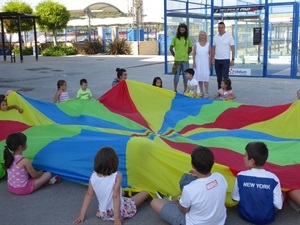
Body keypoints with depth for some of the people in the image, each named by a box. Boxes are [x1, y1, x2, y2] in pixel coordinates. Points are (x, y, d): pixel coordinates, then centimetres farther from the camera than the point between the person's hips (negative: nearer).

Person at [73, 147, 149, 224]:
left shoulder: (93, 177, -12)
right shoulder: (117, 176, -23)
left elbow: (88, 195, -6)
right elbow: (115, 197, -25)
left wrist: (82, 214, 2)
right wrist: (117, 219, -23)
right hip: (120, 211, -5)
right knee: (145, 192, 17)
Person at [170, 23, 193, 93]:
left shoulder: (188, 38, 4)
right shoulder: (175, 38, -1)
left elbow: (190, 49, 12)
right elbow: (171, 48, 2)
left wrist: (185, 55, 6)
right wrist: (175, 55, 3)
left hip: (185, 60, 2)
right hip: (177, 60, -2)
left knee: (185, 76, 7)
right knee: (176, 75, 4)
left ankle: (185, 90, 17)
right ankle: (175, 90, 13)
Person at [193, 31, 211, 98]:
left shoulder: (208, 45, 5)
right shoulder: (196, 44, 5)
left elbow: (210, 55, 6)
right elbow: (194, 54, 5)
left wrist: (210, 64, 1)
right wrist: (194, 62, -4)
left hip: (205, 63, -1)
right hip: (198, 63, 1)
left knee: (205, 77, -9)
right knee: (199, 77, 3)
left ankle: (206, 93, -8)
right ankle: (201, 92, 12)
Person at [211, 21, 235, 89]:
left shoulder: (229, 36, -3)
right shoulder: (215, 37, 8)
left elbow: (232, 48, -4)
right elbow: (213, 49, 10)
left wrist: (232, 59, -10)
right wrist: (212, 58, 1)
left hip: (225, 60, -4)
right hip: (217, 60, 4)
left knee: (225, 77, -7)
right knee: (219, 77, 9)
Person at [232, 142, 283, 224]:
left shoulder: (241, 176, -17)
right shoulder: (273, 178, -20)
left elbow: (235, 198, -6)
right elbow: (278, 205, -17)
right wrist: (268, 200, 4)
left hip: (245, 215, 2)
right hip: (267, 218, -2)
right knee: (281, 195, 19)